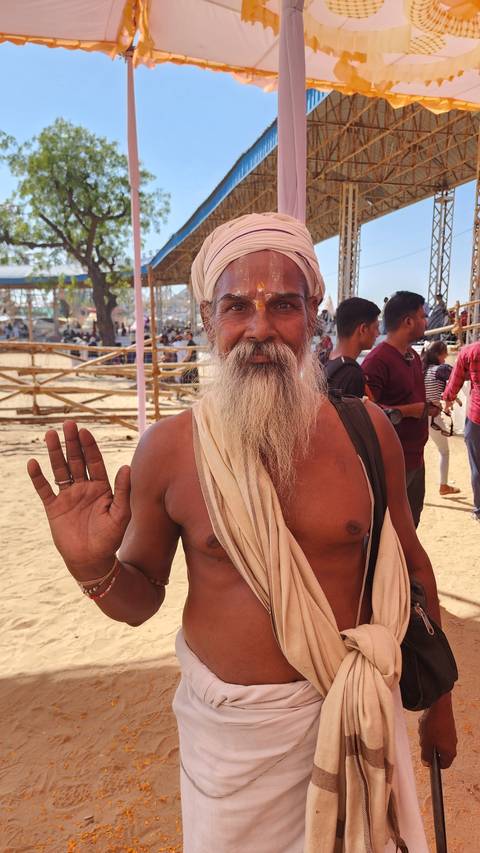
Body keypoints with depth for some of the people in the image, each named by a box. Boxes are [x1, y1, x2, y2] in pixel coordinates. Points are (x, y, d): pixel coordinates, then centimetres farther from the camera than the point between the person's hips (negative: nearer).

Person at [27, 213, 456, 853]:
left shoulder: (365, 429, -12)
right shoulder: (168, 450, -14)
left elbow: (409, 563, 2)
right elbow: (140, 599, -1)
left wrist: (440, 701, 10)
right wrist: (94, 568, -24)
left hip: (352, 713, 1)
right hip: (228, 728, 0)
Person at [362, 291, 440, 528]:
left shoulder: (413, 356, 13)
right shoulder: (377, 360, -18)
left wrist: (427, 407, 8)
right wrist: (408, 410, -21)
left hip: (415, 458, 10)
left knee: (410, 525, 21)